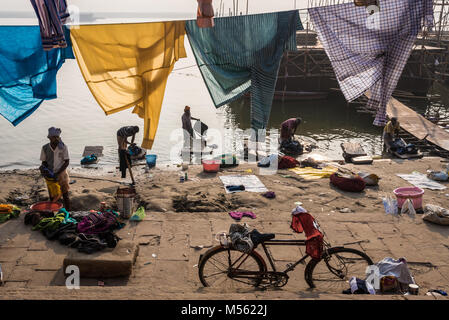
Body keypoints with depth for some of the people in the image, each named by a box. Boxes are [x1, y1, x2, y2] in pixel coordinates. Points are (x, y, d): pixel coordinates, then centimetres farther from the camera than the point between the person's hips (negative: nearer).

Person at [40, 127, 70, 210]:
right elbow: (44, 162, 6)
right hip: (50, 176, 2)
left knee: (65, 196, 1)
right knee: (52, 197, 8)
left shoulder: (63, 147, -10)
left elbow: (67, 162, -8)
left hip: (62, 174, -2)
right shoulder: (45, 148, -5)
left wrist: (57, 173, -17)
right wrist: (45, 170, -16)